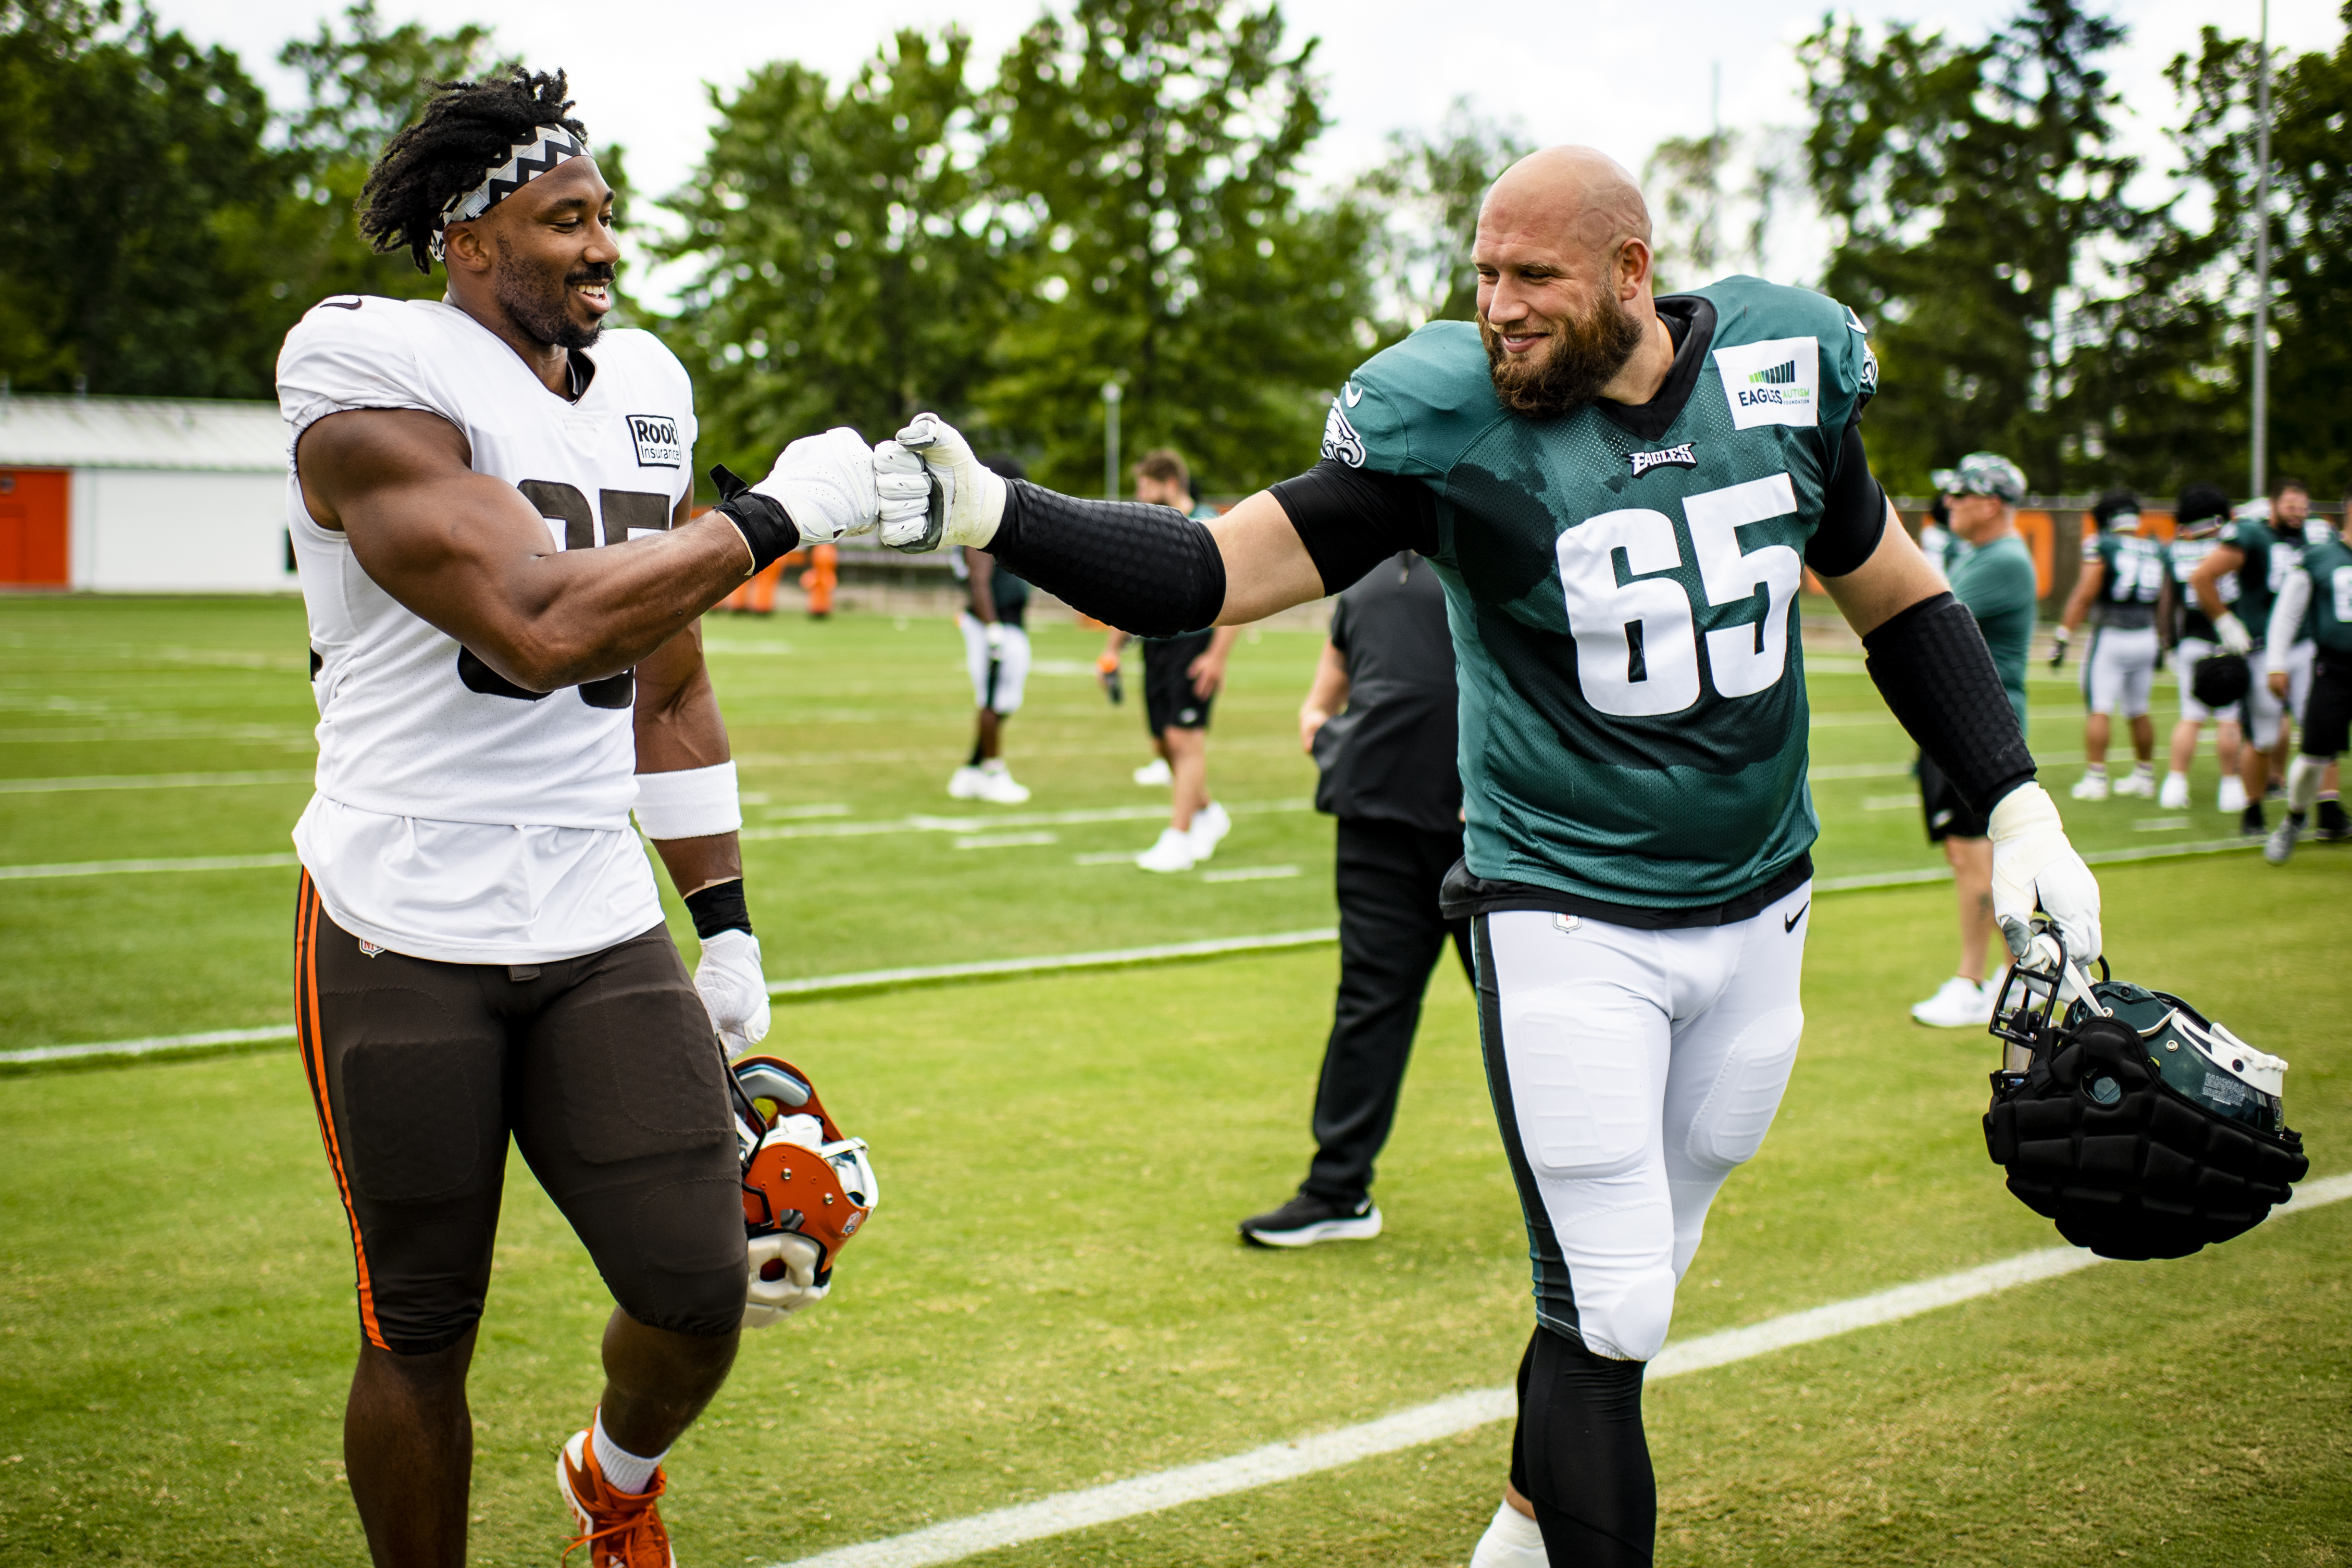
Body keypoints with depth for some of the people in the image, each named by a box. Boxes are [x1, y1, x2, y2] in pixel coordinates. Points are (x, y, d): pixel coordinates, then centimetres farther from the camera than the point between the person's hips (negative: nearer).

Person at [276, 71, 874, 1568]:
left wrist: (727, 923, 16)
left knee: (701, 1296, 0)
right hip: (404, 936, -5)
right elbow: (538, 629, -26)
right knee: (423, 1331, 6)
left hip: (599, 935, 5)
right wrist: (775, 516, -18)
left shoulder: (641, 393, 11)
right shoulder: (374, 389, -12)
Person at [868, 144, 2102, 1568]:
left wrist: (2017, 803, 4)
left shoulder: (1785, 376, -4)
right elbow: (1222, 570, -18)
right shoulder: (1454, 423, -14)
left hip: (1756, 913, 4)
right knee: (1610, 1311, -8)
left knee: (1634, 1278, 16)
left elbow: (1900, 602, 9)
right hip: (1567, 919, -4)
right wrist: (997, 514, -31)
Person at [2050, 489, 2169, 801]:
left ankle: (2095, 778, -7)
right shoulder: (2158, 551, 7)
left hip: (2111, 635, -5)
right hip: (2146, 638, 5)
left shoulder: (2102, 547, -9)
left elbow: (2084, 596, -12)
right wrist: (2161, 644, 25)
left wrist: (2063, 636, -8)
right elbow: (2164, 605, 14)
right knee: (2139, 711, 16)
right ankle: (2145, 776, 23)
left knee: (2099, 708, -3)